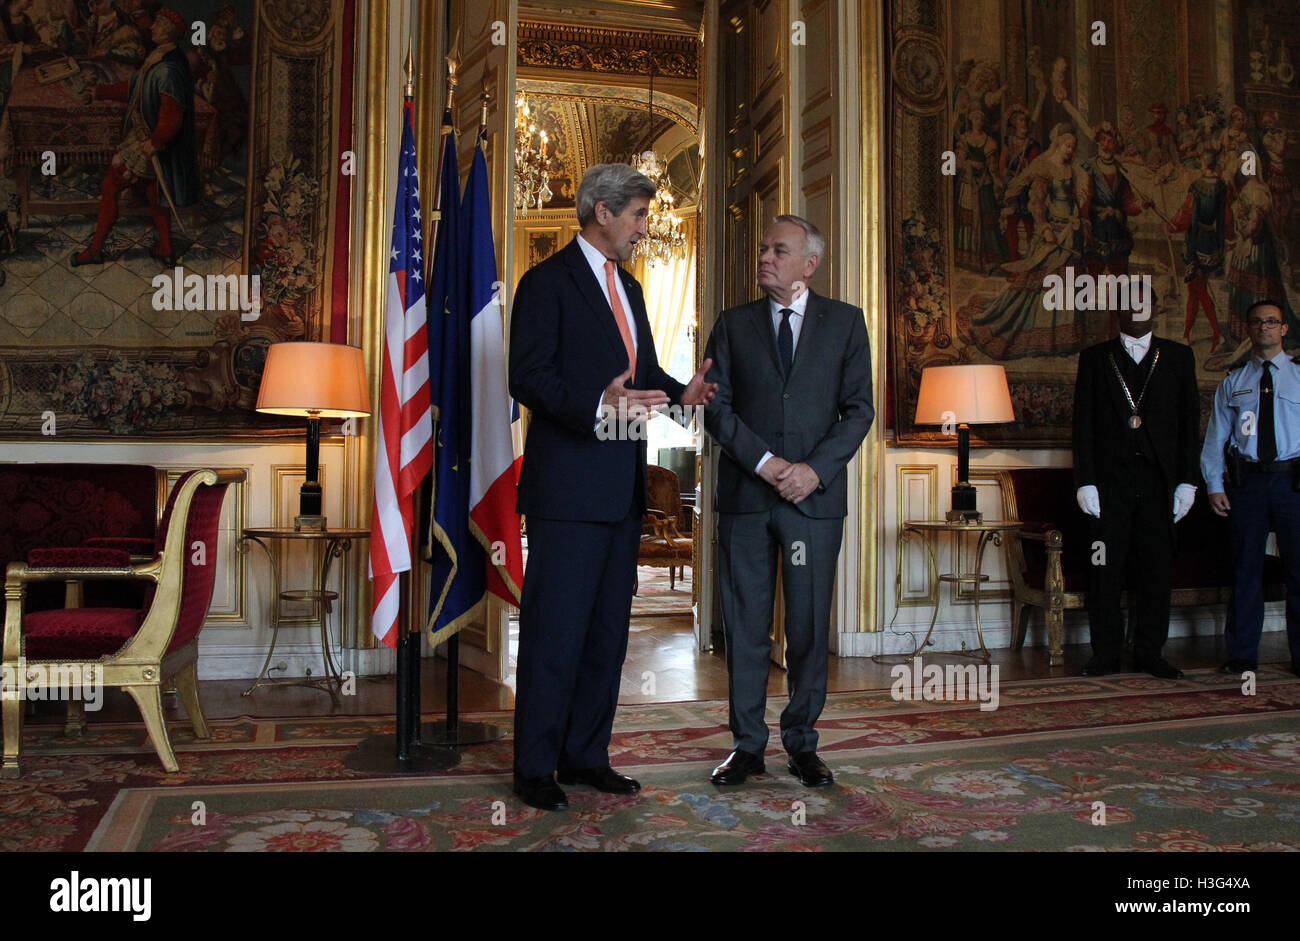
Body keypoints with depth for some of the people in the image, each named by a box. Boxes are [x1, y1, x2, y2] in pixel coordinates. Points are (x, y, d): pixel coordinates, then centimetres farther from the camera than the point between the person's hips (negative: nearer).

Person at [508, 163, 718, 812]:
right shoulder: (547, 282, -6)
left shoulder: (627, 287, 20)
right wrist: (595, 408, -30)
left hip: (621, 489, 9)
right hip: (567, 488, -8)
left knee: (607, 628, 12)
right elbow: (527, 376, -15)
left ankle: (586, 756, 24)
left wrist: (680, 392, 3)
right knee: (554, 630, -3)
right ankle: (534, 768, 10)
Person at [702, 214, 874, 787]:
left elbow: (859, 408, 2)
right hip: (745, 496, 1)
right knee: (745, 624, 4)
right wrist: (765, 462, -10)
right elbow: (715, 407, 3)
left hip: (815, 495, -1)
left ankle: (802, 743, 18)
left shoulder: (845, 322, 8)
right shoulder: (733, 324, 10)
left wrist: (815, 469, -11)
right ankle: (748, 745, 16)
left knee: (809, 626, 4)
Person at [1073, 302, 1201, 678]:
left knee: (1157, 568, 3)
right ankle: (1105, 653, 6)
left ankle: (1149, 651, 13)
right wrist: (1085, 481, -5)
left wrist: (1187, 480, 1)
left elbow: (1189, 421, 8)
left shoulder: (1178, 356, 12)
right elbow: (1083, 423, 3)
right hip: (1110, 480, -1)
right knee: (1106, 568, -1)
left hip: (1159, 479, 1)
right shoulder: (1095, 357, 9)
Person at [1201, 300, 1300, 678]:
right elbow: (1215, 437, 10)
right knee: (1245, 569, 5)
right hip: (1246, 481, 1)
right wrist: (1214, 485, 1)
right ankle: (1242, 655, 13)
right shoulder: (1232, 383, 12)